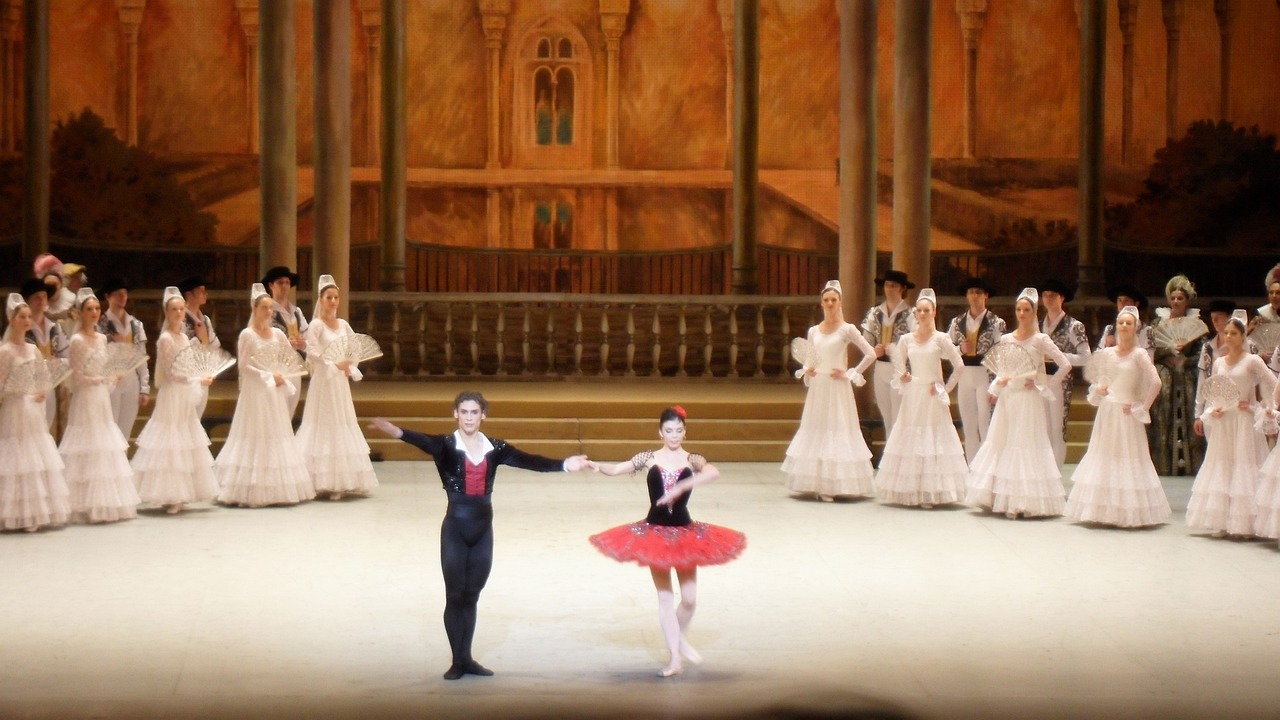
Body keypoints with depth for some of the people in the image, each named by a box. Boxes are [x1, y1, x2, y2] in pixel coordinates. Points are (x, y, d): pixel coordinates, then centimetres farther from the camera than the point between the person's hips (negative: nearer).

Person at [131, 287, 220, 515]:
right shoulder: (165, 339, -11)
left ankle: (178, 496, 13)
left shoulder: (184, 338, 12)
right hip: (171, 396, -8)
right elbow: (170, 373, -16)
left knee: (186, 447, 8)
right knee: (171, 446, -7)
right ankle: (169, 497, -4)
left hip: (185, 398, 8)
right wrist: (199, 380, -15)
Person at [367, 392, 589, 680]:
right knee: (455, 596, 2)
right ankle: (458, 661, 11)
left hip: (483, 529, 3)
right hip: (455, 528, -3)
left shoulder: (495, 448, 4)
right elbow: (424, 442, -27)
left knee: (471, 596, 12)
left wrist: (563, 465, -17)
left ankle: (466, 658, 21)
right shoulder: (446, 445, -7)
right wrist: (396, 431, -50)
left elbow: (528, 461, -4)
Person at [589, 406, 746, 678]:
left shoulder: (692, 460, -6)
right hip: (655, 532, 0)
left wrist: (680, 487, -38)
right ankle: (675, 658, 12)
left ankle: (680, 639, 34)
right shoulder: (648, 459, -3)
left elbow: (713, 473, -26)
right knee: (665, 596, 5)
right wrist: (596, 466, -30)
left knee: (689, 598, 4)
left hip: (685, 532, 0)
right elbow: (615, 469, -8)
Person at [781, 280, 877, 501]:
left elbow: (870, 354, -6)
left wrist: (850, 374, -7)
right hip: (818, 388, 5)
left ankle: (834, 485, -4)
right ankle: (817, 484, 7)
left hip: (837, 389, -5)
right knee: (815, 430, 3)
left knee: (837, 429, -5)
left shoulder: (847, 329, -4)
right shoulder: (813, 331, 10)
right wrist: (806, 370, 0)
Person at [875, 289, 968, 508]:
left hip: (933, 397, -3)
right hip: (912, 396, 3)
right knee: (910, 439, 1)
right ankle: (911, 492, 6)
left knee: (933, 439, -4)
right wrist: (901, 379, -5)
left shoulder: (940, 339, -3)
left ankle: (931, 493, -2)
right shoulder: (906, 339, 5)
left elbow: (958, 365, -2)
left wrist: (946, 388, -3)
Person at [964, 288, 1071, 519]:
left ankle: (1028, 502, -1)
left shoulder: (1040, 340, -4)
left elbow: (1065, 365, -6)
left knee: (1029, 445, -4)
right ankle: (1006, 501, 6)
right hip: (1008, 397, 5)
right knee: (1002, 444, 2)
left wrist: (1044, 385, -6)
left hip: (1029, 399, -5)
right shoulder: (1006, 339, 9)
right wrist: (998, 382, -4)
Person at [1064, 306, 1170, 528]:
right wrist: (1097, 389, -5)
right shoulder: (1106, 353, 7)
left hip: (1127, 414, -5)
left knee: (1128, 458, -2)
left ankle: (1129, 513, 3)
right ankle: (1104, 511, 10)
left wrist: (1141, 407, -11)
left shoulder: (1139, 354, -6)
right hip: (1107, 412, 5)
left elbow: (1155, 383, -13)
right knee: (1104, 457, 5)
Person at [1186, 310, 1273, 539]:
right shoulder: (1218, 362, 10)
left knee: (1244, 467, -4)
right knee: (1220, 467, 4)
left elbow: (1272, 388, -6)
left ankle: (1245, 524, -1)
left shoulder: (1252, 361, -5)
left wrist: (1254, 407, -10)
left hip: (1244, 422, -5)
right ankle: (1222, 522, 8)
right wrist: (1211, 411, -3)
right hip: (1222, 422, 5)